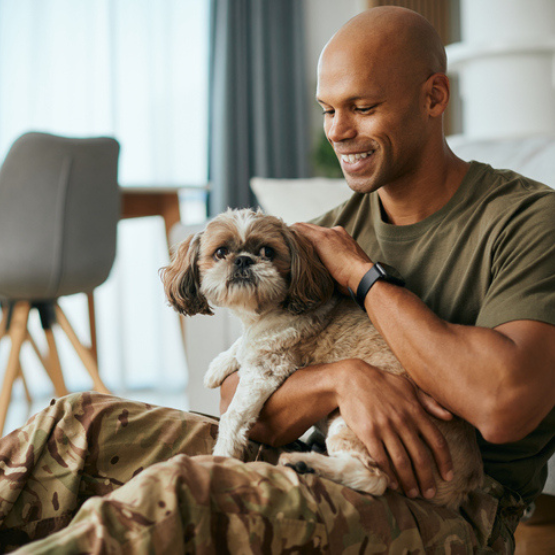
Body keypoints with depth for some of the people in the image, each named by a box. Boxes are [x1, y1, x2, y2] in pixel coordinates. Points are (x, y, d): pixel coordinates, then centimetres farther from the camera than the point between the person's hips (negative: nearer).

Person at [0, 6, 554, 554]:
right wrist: (342, 379, -21)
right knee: (78, 424, -8)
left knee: (180, 495, -32)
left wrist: (362, 276, -13)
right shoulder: (327, 235, 10)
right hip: (324, 475, 6)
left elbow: (503, 407, -25)